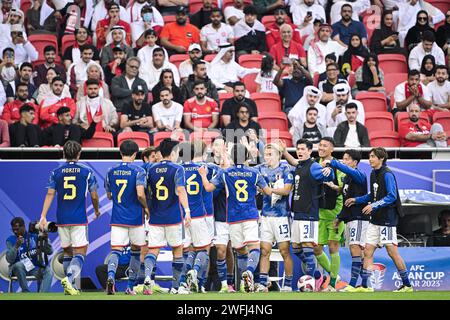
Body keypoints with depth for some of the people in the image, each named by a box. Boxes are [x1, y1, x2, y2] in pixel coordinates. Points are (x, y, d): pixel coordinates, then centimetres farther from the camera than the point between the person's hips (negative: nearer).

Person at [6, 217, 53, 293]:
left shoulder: (34, 236, 4)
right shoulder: (11, 240, 0)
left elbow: (49, 252, -1)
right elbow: (10, 260, -13)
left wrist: (46, 240, -18)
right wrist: (16, 246, -26)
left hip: (35, 268, 1)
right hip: (19, 269, -1)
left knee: (48, 271, -28)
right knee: (18, 265, -35)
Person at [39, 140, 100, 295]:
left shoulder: (56, 172, 5)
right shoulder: (86, 171, 0)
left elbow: (50, 194, -2)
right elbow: (94, 196, 4)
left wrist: (43, 216, -4)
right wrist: (96, 210, 23)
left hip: (61, 219, 3)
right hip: (79, 219, -3)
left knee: (67, 252, 16)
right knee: (80, 253, -4)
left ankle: (69, 285, 15)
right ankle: (69, 278, -27)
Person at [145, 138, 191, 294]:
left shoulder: (151, 169, 7)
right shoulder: (177, 169, -6)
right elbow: (180, 190, -19)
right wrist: (187, 211, -26)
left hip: (155, 217, 3)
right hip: (173, 217, -3)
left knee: (153, 251, 1)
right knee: (177, 250, 13)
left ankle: (147, 276, -28)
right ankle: (176, 286, 17)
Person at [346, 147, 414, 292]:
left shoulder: (387, 174, -13)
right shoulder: (373, 174, 13)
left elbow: (392, 196, -20)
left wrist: (374, 205, -23)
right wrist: (356, 200, 18)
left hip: (387, 219, -9)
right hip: (375, 219, 9)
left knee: (392, 252, -6)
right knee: (368, 251, 4)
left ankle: (407, 285, 4)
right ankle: (364, 286, 7)